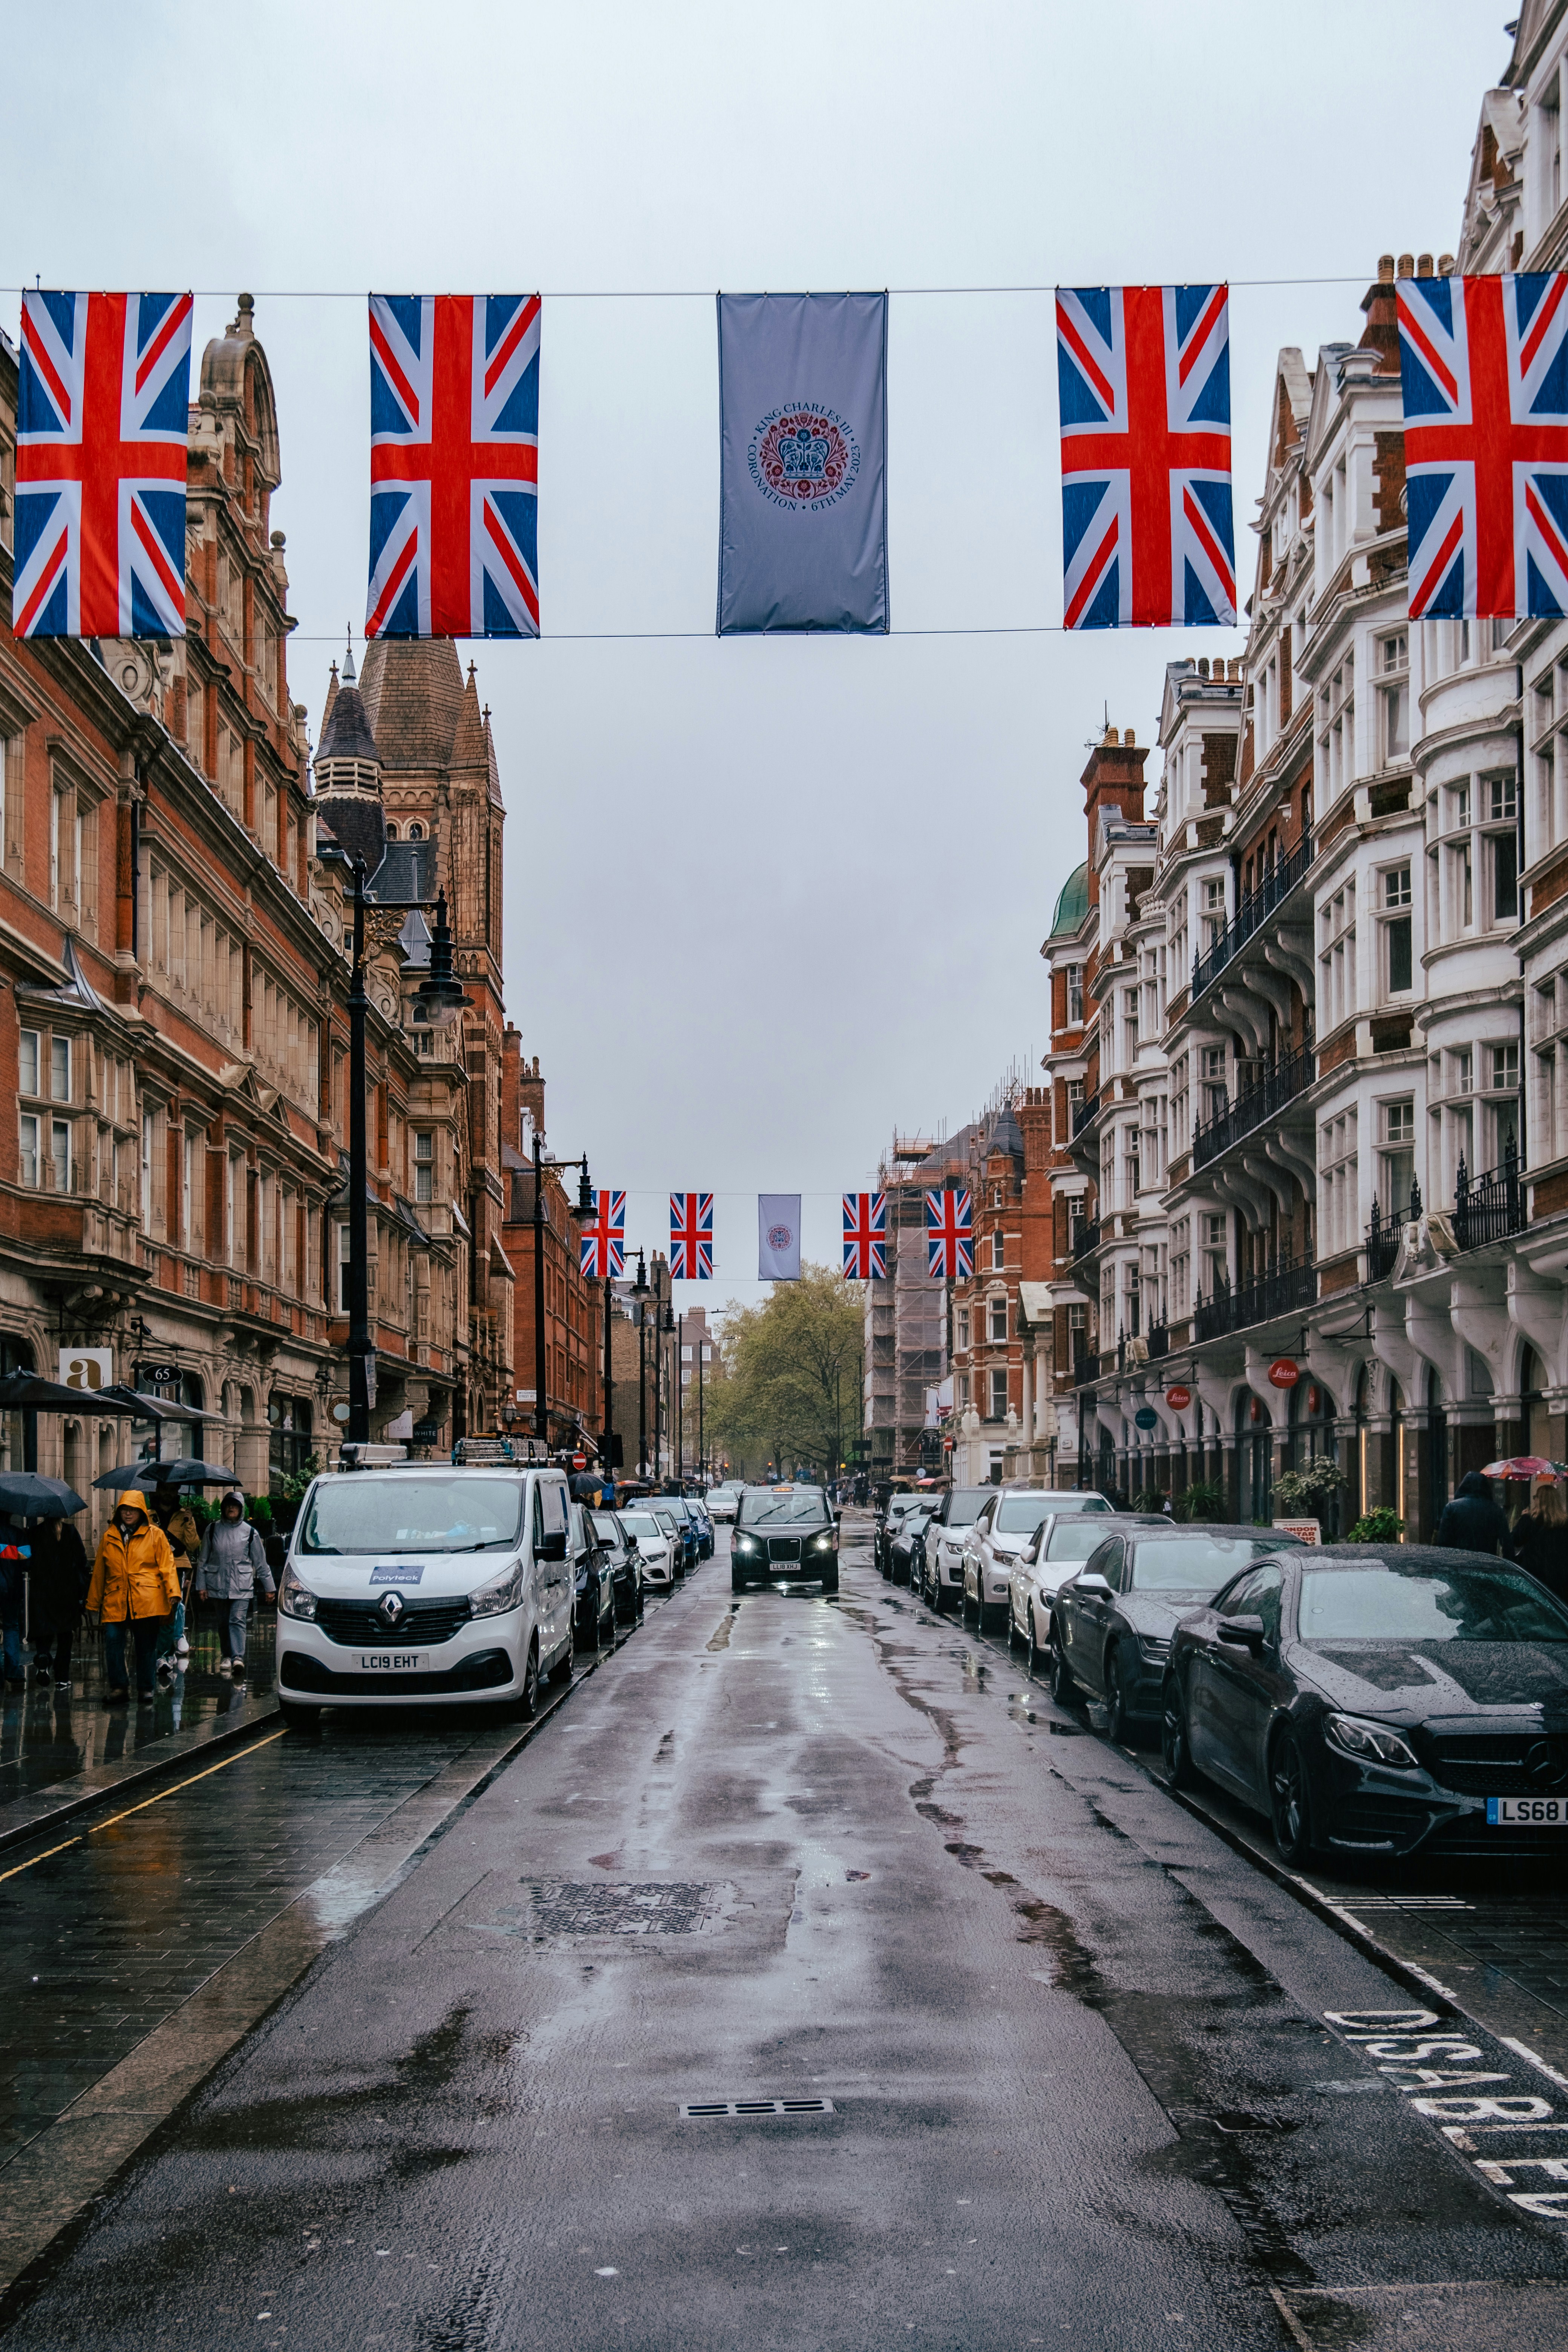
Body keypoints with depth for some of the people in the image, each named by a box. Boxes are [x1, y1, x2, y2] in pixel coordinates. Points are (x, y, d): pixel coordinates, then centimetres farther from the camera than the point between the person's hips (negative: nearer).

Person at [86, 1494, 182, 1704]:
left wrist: (173, 1593, -9)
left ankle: (145, 1687, 15)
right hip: (115, 1600, 2)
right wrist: (93, 1603, 18)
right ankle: (118, 1686, -3)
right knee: (112, 1639, -13)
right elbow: (99, 1572, 18)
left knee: (147, 1645, 2)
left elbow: (167, 1566, 4)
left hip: (147, 1601, -1)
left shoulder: (155, 1535, 8)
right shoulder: (109, 1537, 14)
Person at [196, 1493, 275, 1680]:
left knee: (238, 1621, -15)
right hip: (217, 1585, 2)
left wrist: (269, 1587, 9)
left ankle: (238, 1658, -25)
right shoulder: (213, 1530, 7)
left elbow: (261, 1563, 9)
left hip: (242, 1587, -2)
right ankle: (227, 1656, 22)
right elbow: (203, 1560, 11)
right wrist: (201, 1585, 5)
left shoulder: (250, 1532, 4)